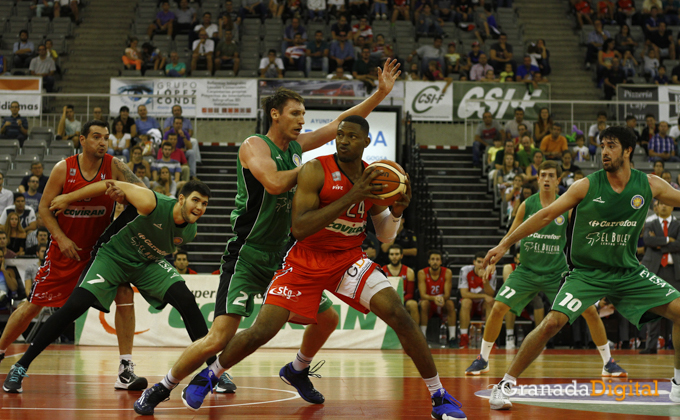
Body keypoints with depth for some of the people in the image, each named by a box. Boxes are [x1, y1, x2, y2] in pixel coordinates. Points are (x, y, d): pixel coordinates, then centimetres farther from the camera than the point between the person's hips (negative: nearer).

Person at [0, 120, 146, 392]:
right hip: (65, 247, -1)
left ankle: (125, 370, -15)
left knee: (124, 294, -19)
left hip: (101, 247, 1)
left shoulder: (114, 167, -10)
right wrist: (61, 238, -19)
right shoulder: (64, 169, -10)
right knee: (33, 305, 5)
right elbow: (45, 208, -5)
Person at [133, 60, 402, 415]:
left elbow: (340, 123, 16)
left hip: (282, 256, 8)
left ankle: (297, 371, 39)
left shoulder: (296, 146, 10)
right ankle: (160, 390, -3)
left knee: (327, 318, 13)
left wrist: (381, 93, 10)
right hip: (247, 256, -8)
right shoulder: (254, 146, -11)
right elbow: (274, 183, -29)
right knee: (220, 339, -19)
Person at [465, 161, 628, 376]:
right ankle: (482, 360, 6)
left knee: (590, 311, -8)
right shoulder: (527, 205, -3)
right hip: (527, 270, 0)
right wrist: (494, 260, 1)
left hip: (556, 272, 0)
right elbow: (511, 235, 7)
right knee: (498, 308, -12)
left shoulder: (566, 207, -4)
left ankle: (608, 363, 7)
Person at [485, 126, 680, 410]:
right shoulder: (587, 186, -10)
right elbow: (546, 215, -6)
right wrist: (504, 244, -7)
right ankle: (505, 384, -10)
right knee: (552, 322, -21)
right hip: (587, 273, -3)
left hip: (628, 273, 3)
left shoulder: (650, 185, -5)